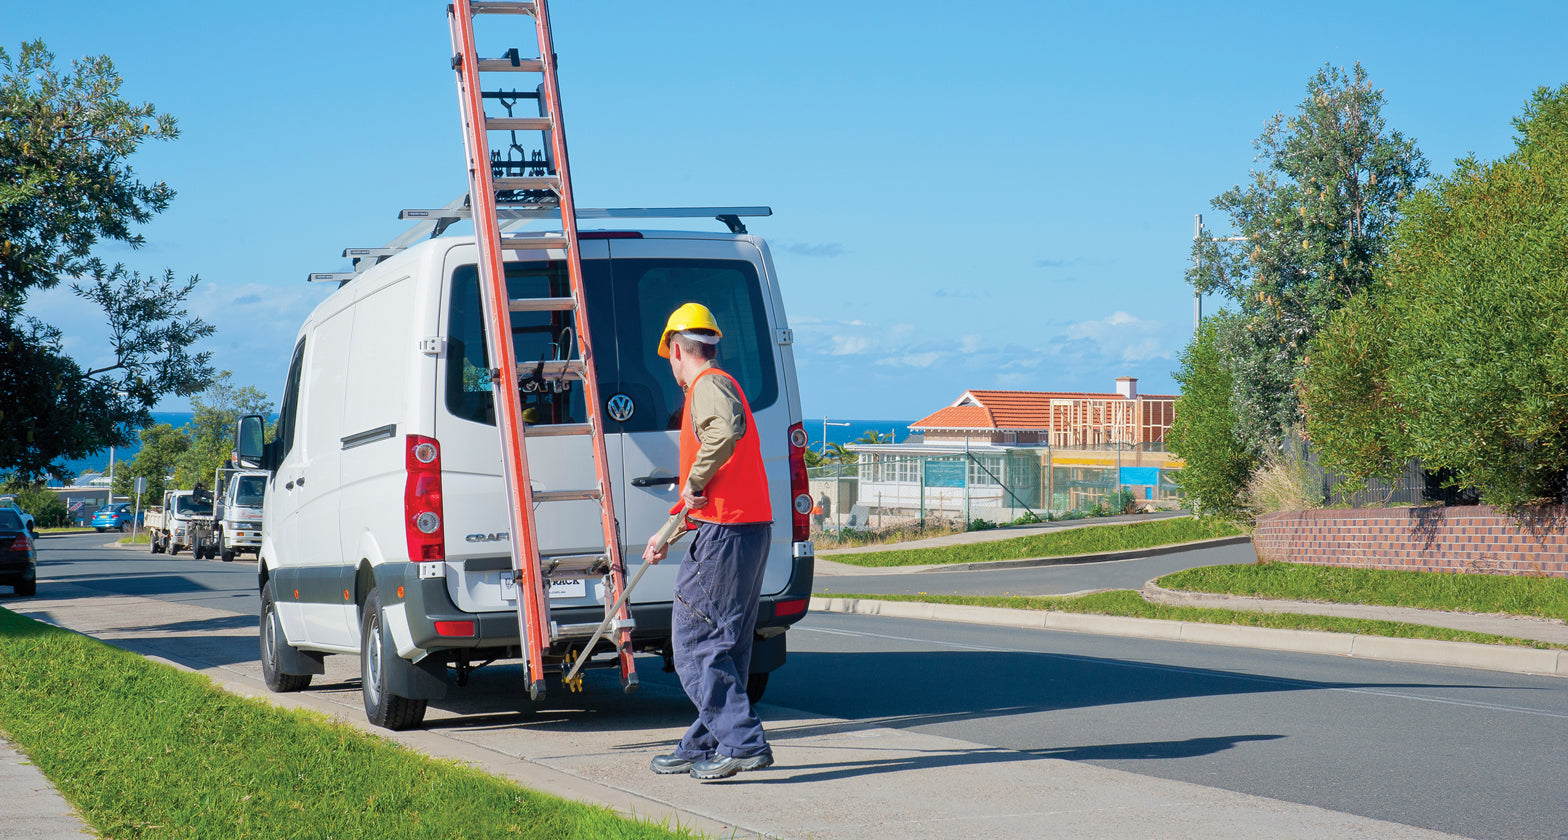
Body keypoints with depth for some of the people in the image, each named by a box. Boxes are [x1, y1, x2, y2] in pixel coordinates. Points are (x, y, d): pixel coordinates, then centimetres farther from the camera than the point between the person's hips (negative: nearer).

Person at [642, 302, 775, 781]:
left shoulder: (708, 385, -7)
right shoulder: (719, 386, 25)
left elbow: (729, 427, -33)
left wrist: (695, 482, -23)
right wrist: (667, 535, 39)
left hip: (724, 532, -10)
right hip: (752, 527, 10)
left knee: (695, 642, -7)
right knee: (723, 644, 14)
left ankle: (743, 742, -11)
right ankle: (703, 748, 21)